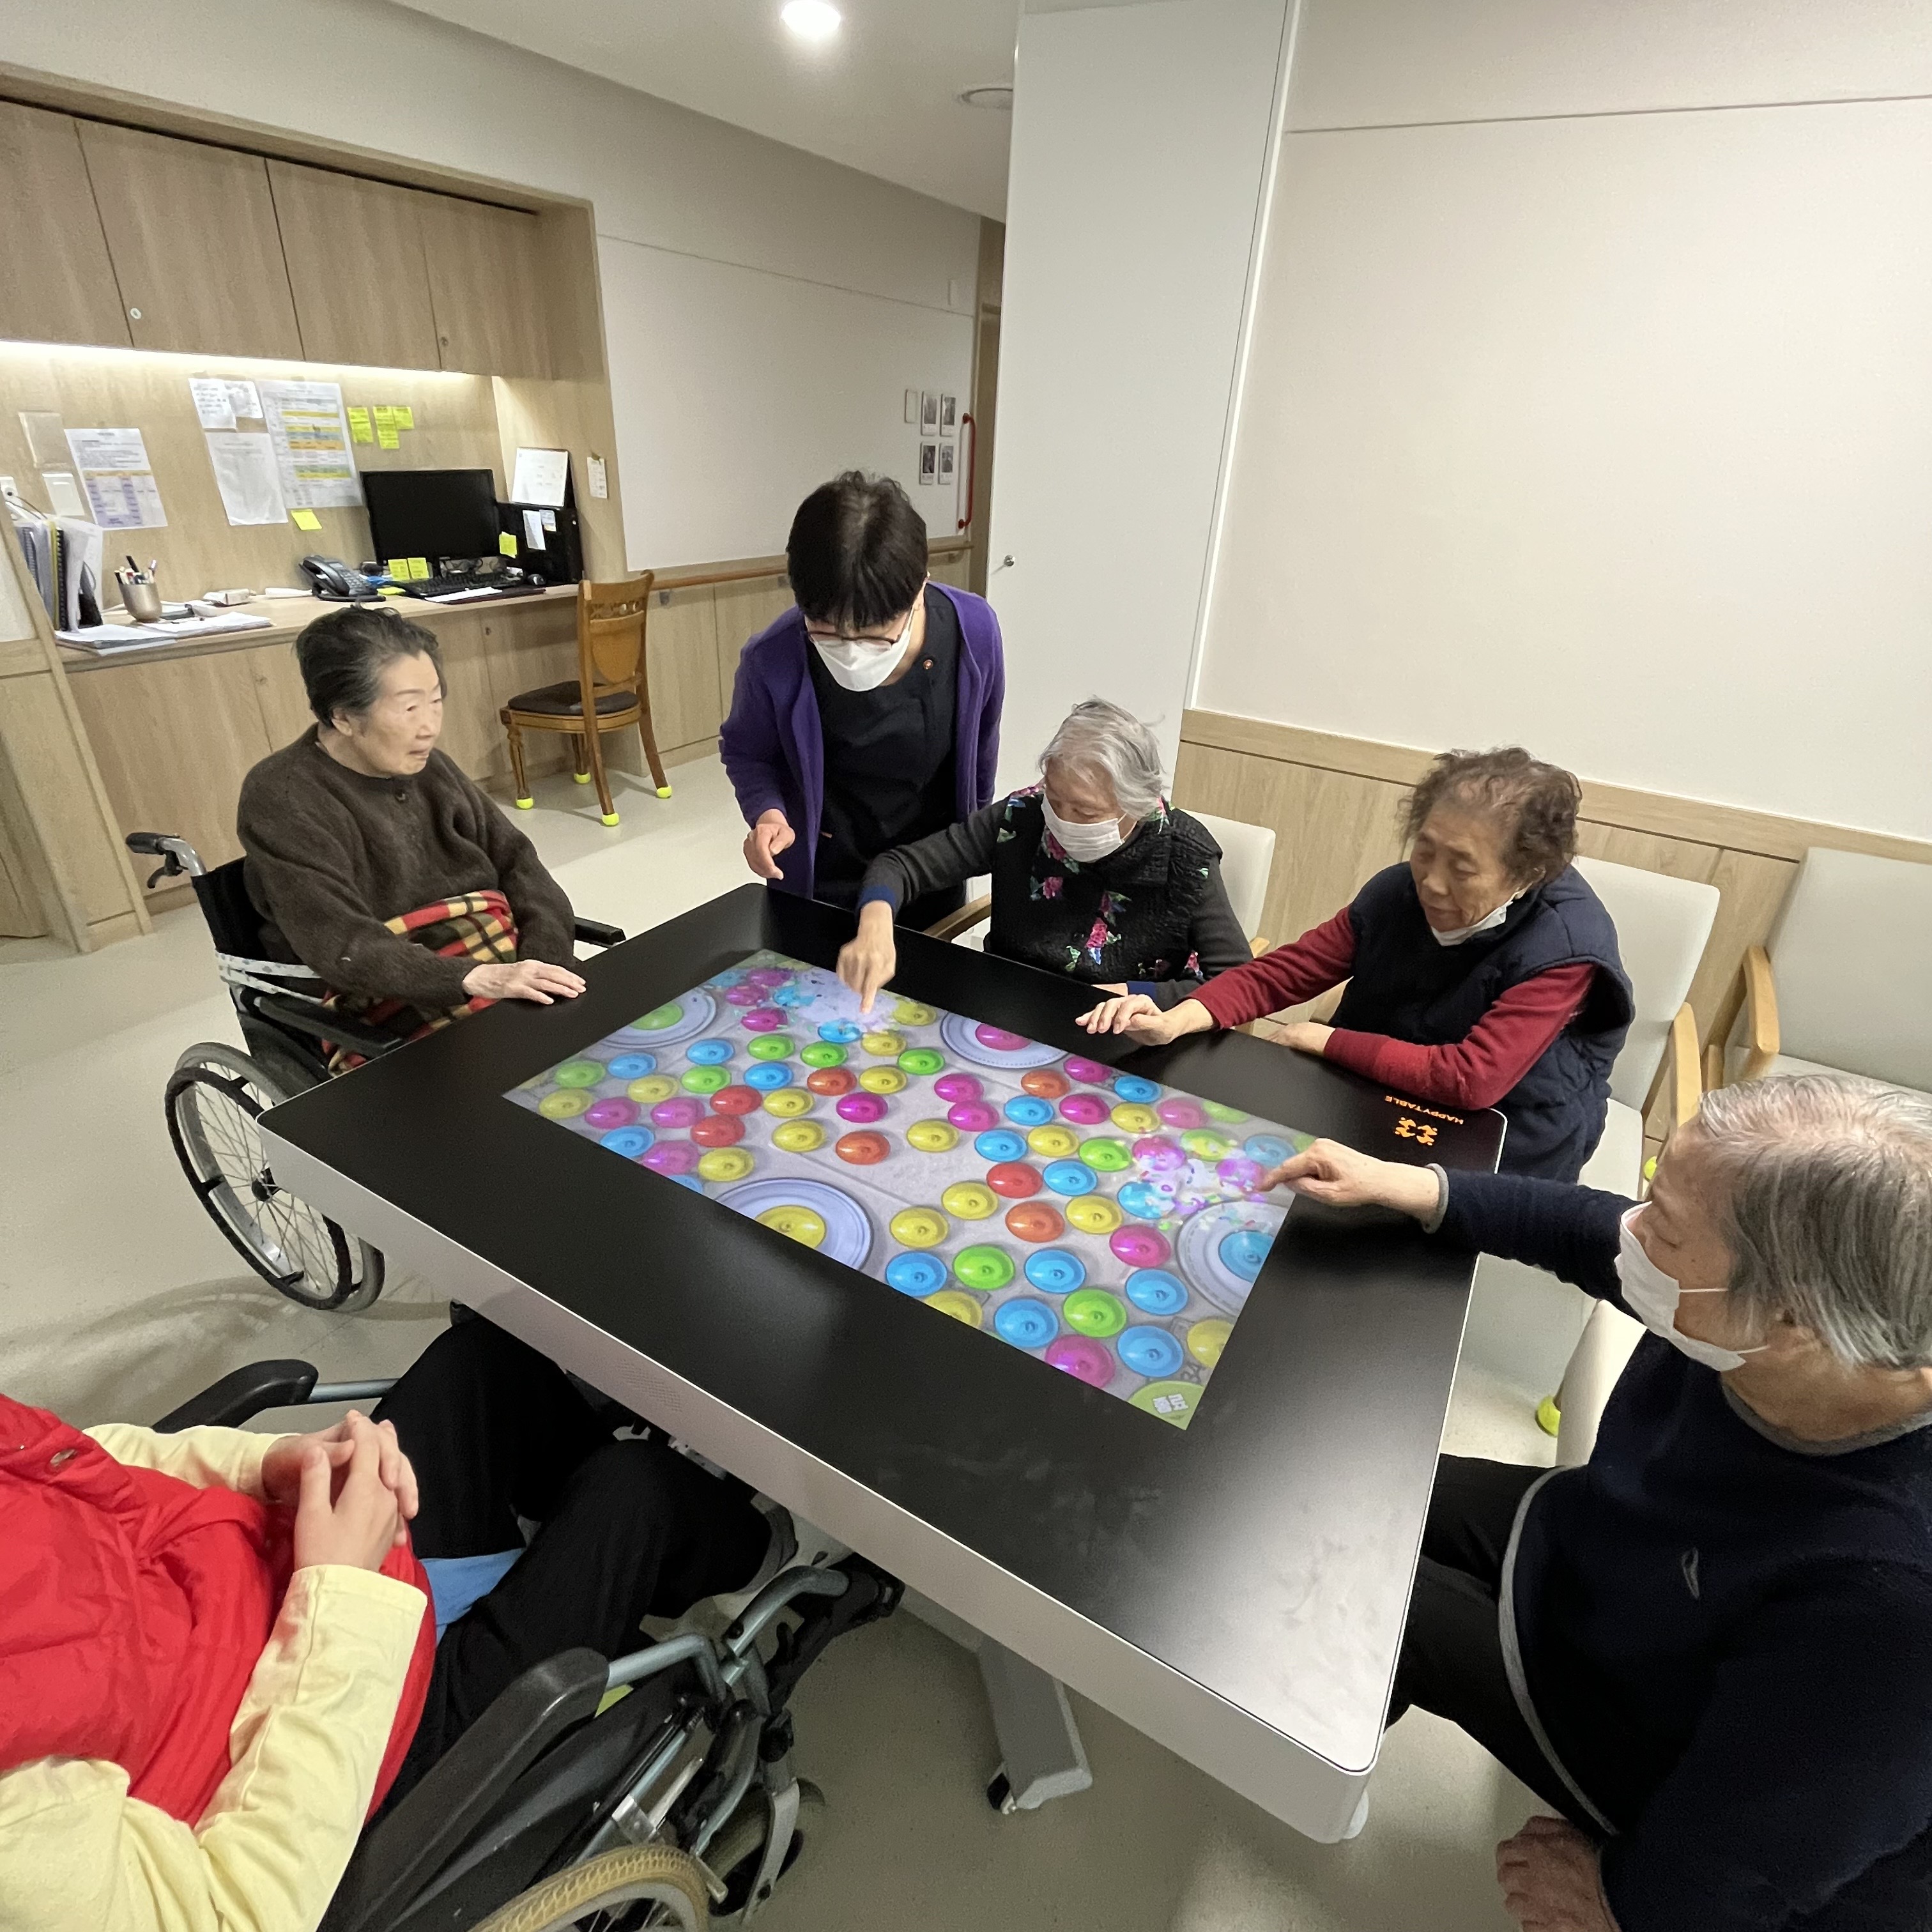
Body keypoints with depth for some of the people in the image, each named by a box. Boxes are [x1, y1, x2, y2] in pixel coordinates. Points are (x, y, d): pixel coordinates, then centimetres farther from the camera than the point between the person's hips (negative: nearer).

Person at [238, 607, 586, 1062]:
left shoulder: (424, 765, 11)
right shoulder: (282, 799, -8)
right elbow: (340, 946, -18)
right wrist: (477, 979, -32)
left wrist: (547, 961, -10)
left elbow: (513, 858, 8)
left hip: (504, 962, 6)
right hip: (394, 1015, -6)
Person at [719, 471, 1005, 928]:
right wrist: (768, 812, -24)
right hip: (820, 885, -2)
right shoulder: (772, 662, -26)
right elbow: (746, 752, -5)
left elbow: (981, 744, -2)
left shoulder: (974, 630, -21)